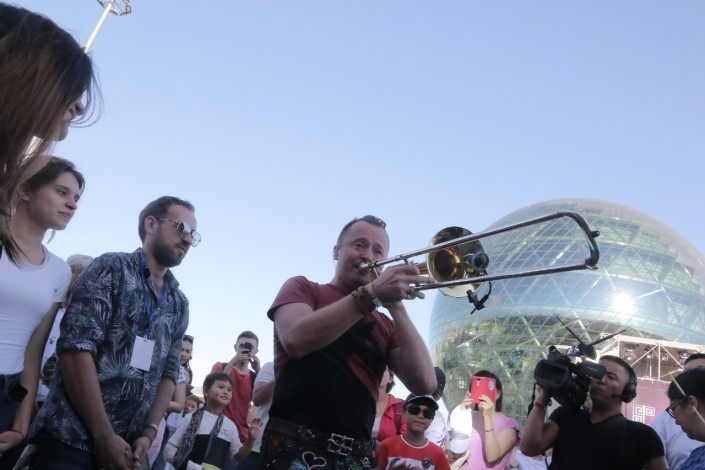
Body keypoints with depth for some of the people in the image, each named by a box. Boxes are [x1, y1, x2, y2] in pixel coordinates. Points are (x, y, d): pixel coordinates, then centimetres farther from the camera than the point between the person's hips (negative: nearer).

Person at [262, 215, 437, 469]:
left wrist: (396, 306, -5)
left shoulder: (385, 326, 14)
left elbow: (424, 384, -1)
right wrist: (372, 294, -18)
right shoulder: (303, 288, 7)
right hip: (296, 448, -3)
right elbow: (296, 340, -15)